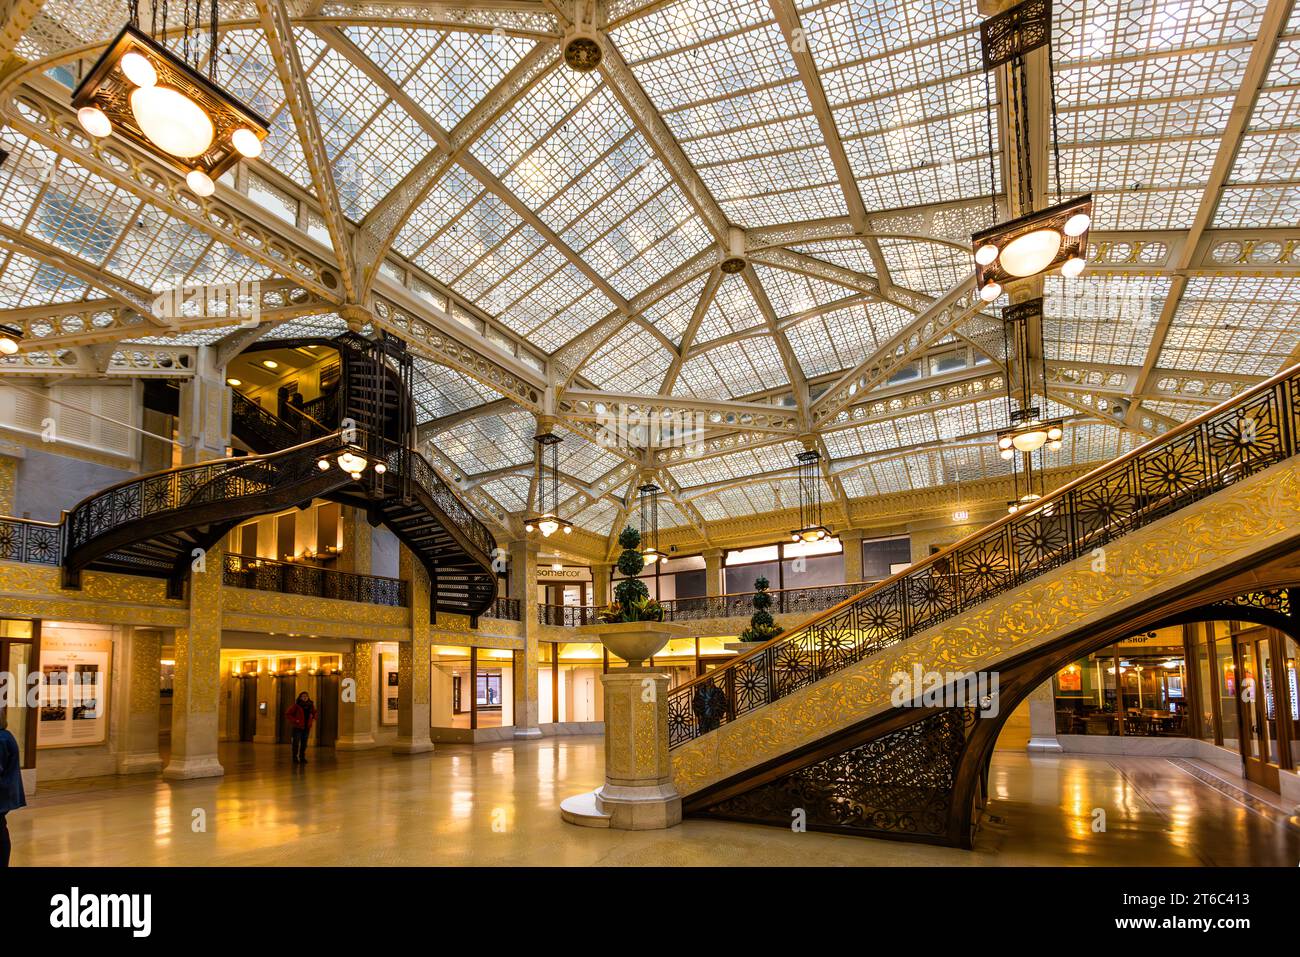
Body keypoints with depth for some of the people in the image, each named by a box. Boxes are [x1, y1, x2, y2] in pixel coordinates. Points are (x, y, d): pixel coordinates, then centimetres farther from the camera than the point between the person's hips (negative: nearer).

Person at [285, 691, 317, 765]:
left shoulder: (310, 705, 6)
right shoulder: (296, 705, -9)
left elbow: (314, 713, 25)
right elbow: (287, 714, -9)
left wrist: (313, 719, 7)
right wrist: (295, 720, -16)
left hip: (306, 727, 5)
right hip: (297, 727, -5)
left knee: (304, 743, 8)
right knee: (296, 743, -3)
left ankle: (302, 757, 17)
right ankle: (295, 758, 5)